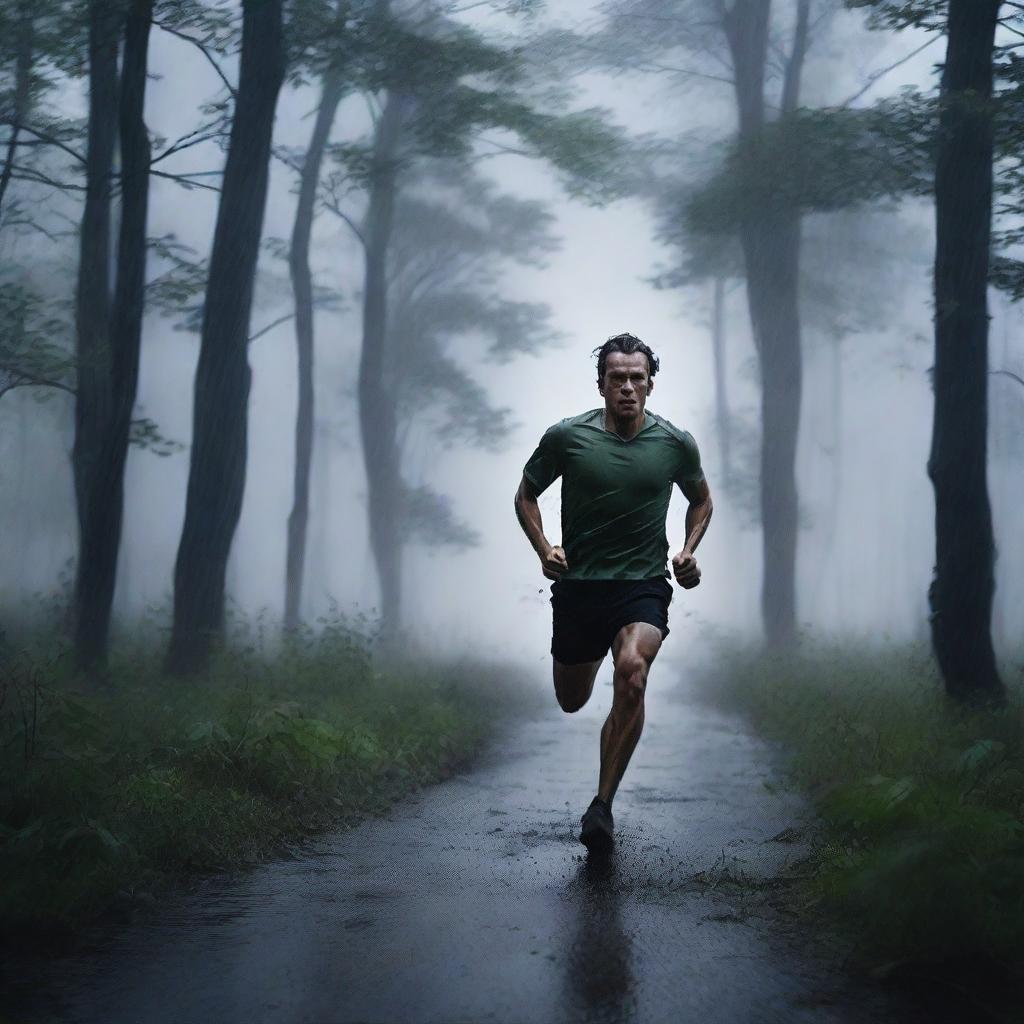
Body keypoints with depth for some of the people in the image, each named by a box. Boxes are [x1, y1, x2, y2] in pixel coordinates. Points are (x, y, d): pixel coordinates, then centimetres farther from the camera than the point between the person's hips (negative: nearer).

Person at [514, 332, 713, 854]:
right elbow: (526, 495, 11)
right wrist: (543, 548, -5)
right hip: (577, 585, 2)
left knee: (632, 671, -30)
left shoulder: (675, 443, 0)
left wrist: (687, 551, 3)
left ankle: (602, 806, -23)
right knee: (571, 701, 14)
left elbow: (701, 500, 19)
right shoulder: (566, 437, -3)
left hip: (644, 585, -1)